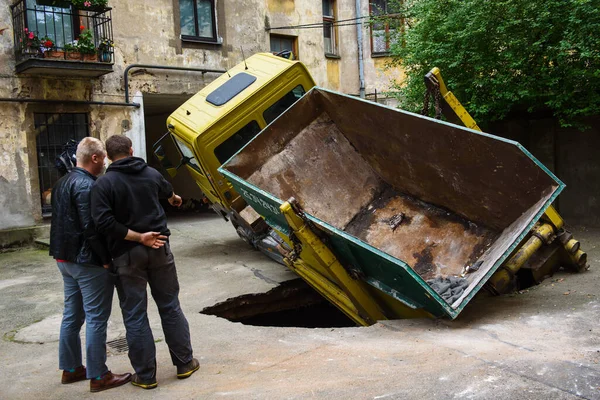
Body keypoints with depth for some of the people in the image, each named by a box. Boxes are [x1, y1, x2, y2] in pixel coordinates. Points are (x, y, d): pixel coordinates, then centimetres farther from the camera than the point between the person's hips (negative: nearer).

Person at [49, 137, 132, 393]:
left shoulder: (63, 182, 13)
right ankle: (98, 376, 5)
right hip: (88, 262, -10)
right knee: (96, 319, -2)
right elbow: (91, 228, -23)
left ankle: (70, 369, 28)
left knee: (72, 315, 17)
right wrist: (107, 260, -18)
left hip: (65, 258, 10)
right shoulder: (87, 186, -19)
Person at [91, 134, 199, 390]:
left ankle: (146, 375, 14)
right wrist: (174, 199, 52)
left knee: (134, 316, 7)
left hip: (127, 254, -3)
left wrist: (138, 237, -12)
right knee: (170, 307, 14)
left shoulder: (103, 184, -9)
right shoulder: (152, 174, 5)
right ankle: (185, 364, 24)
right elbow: (166, 190, 29)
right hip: (159, 249, 4)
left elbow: (105, 223, -20)